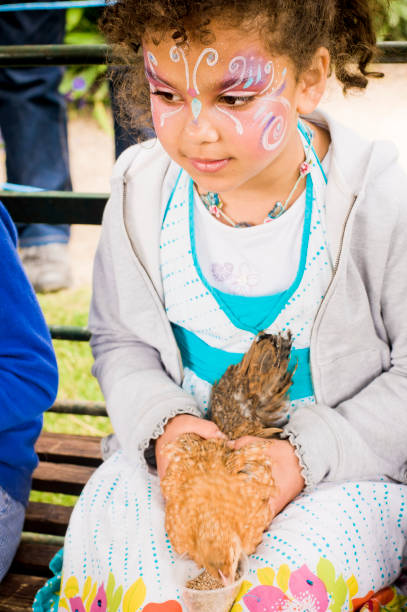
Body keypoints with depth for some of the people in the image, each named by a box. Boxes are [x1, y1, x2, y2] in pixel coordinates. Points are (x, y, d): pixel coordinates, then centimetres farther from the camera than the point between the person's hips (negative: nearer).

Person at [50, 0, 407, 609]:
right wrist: (165, 423, -14)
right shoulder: (142, 192, -4)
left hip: (346, 462, -3)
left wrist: (306, 454, -22)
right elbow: (121, 341, 7)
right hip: (190, 440, 3)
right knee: (109, 537, -25)